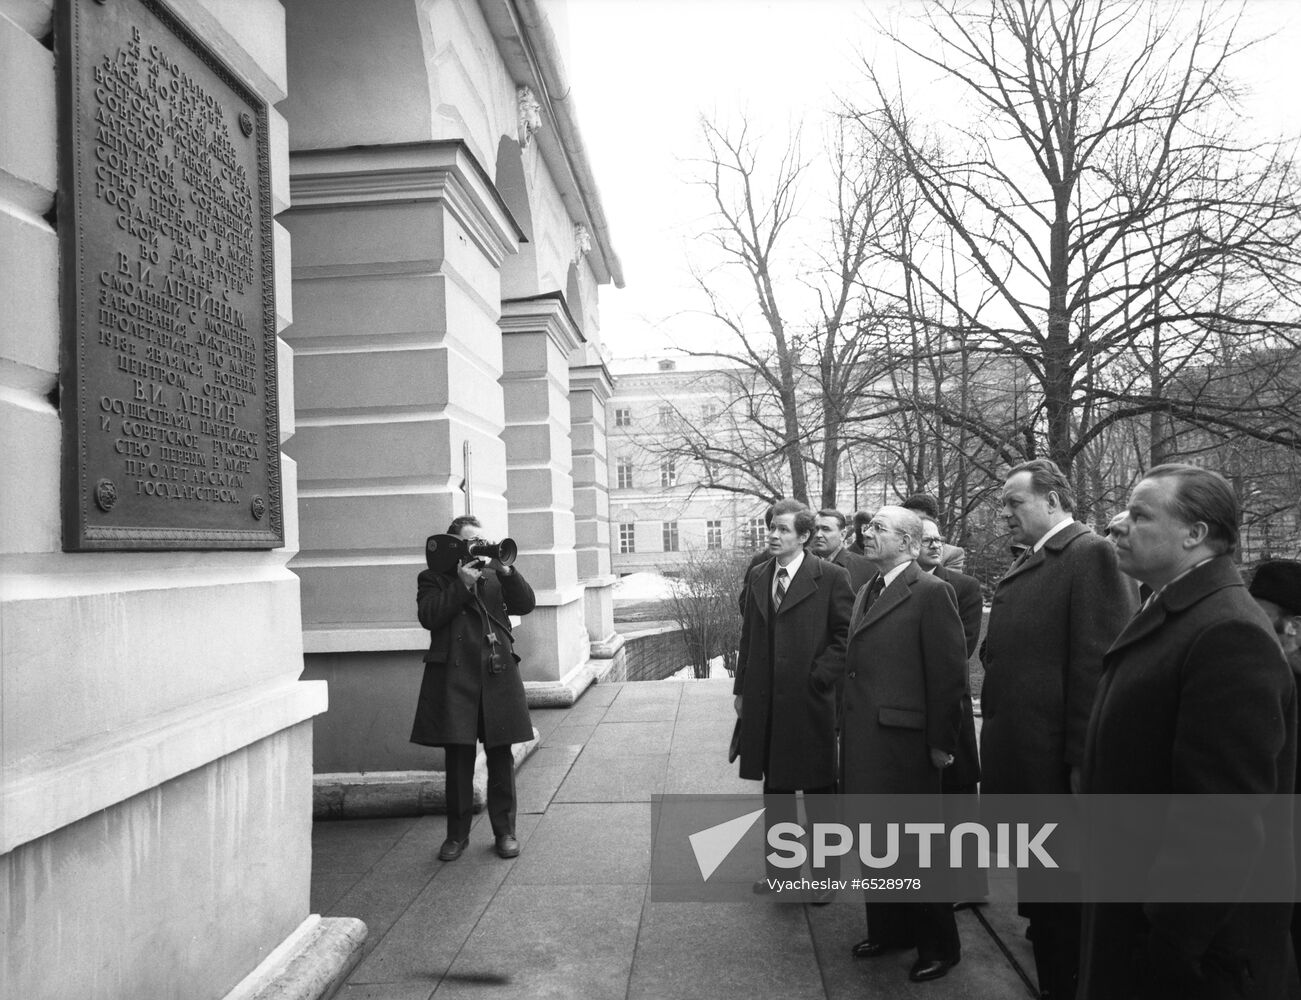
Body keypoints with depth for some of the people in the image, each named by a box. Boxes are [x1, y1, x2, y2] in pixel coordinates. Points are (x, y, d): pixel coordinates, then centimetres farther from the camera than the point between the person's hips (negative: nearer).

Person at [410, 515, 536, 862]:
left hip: (498, 675, 2)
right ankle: (457, 833, 17)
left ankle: (504, 831, 17)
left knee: (501, 758, 6)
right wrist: (462, 584, -12)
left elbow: (525, 604, 4)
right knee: (458, 759, 3)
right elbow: (429, 616, -9)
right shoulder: (433, 578, 7)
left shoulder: (495, 574, 16)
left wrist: (506, 570, -7)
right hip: (454, 678, -2)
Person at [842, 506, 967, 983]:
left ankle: (938, 946, 24)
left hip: (904, 742, -8)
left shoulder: (931, 593, -13)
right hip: (862, 741, 8)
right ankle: (888, 929, 35)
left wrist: (941, 743, -12)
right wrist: (848, 730, 11)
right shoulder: (867, 591, 13)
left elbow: (948, 672, -14)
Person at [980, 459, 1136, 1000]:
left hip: (1056, 763, -8)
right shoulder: (1025, 565, 14)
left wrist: (1083, 761, -19)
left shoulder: (1090, 554, -12)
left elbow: (1096, 664, -18)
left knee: (1065, 896, 6)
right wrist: (995, 748, 11)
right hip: (1019, 760, 8)